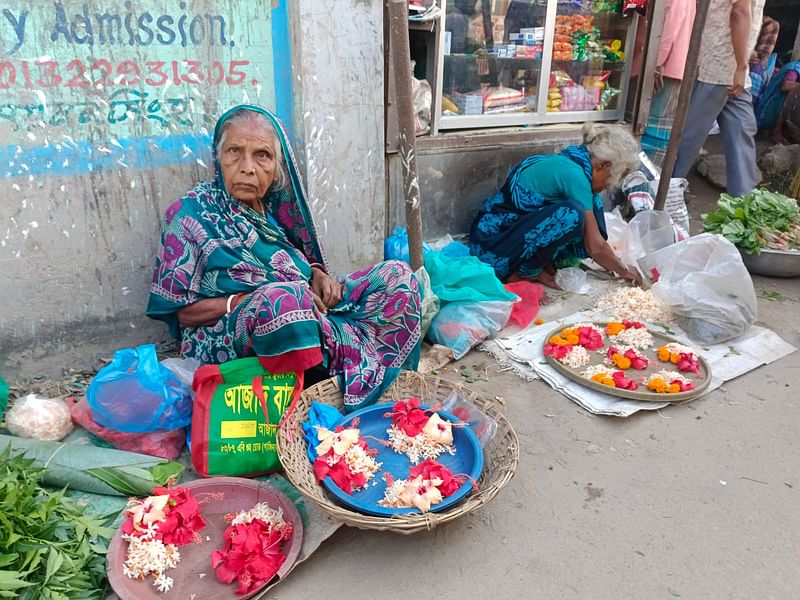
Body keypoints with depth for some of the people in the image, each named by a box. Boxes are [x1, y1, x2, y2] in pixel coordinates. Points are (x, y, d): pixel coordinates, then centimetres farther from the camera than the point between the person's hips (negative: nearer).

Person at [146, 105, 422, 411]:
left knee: (397, 275, -6)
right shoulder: (191, 216, -5)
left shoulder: (274, 204, 10)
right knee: (284, 298, -40)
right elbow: (182, 313, -7)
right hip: (228, 337, -6)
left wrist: (318, 274, -1)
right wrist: (257, 299, -19)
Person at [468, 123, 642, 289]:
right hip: (493, 248, -9)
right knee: (571, 214, -30)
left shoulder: (565, 162, 8)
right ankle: (527, 271, -9)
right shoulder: (573, 174, -20)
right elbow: (595, 247, -16)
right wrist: (624, 271, 1)